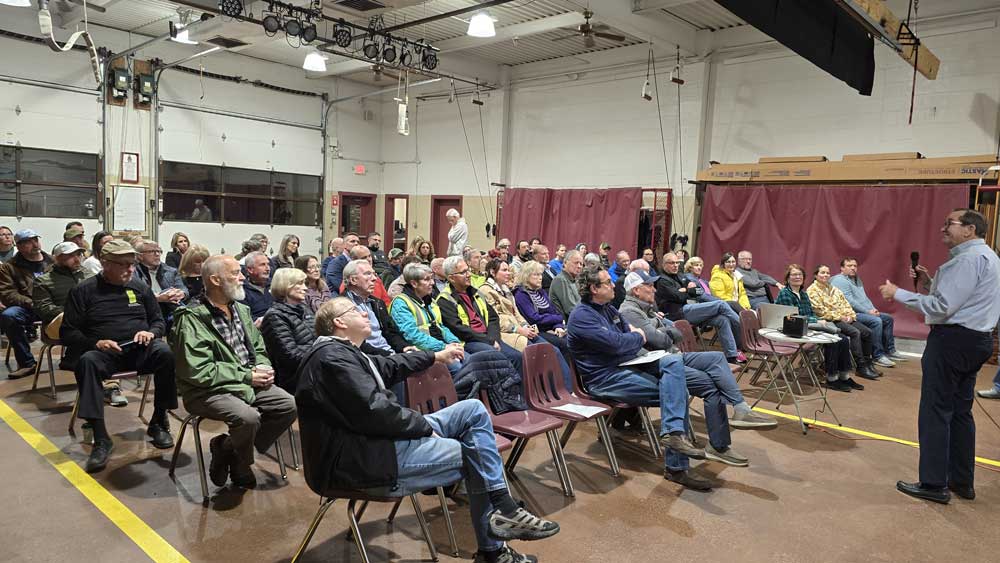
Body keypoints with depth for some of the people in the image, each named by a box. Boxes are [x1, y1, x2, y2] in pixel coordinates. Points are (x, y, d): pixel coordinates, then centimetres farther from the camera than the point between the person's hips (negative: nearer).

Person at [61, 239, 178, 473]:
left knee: (166, 353, -31)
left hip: (140, 349, 2)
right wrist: (95, 343, -15)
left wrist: (151, 333, -6)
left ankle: (158, 423, -16)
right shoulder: (84, 290, 6)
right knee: (87, 362, -35)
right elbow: (67, 333, 4)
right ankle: (101, 439, -33)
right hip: (103, 352, -1)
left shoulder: (140, 287, 14)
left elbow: (159, 321, 18)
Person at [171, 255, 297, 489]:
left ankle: (230, 449, 5)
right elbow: (198, 371, -21)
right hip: (208, 391, -7)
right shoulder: (192, 318, -15)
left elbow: (259, 349, 19)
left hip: (248, 382, 8)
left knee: (289, 405, -9)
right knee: (248, 417, -32)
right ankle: (238, 465, 2)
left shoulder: (241, 309, 10)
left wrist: (263, 369, -5)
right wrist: (247, 376, -19)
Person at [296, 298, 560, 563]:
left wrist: (435, 357, 38)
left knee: (474, 410, 3)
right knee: (474, 455, -9)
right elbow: (374, 409, -24)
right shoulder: (331, 356, -16)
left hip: (380, 435, 11)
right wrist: (426, 426, -12)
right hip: (360, 461, -11)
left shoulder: (343, 352, 16)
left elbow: (389, 367, 32)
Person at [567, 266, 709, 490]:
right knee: (677, 392, -16)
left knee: (673, 360, -15)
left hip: (626, 366, 9)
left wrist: (633, 336, -3)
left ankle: (674, 432, -22)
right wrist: (638, 337, -2)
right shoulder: (581, 316, -13)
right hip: (605, 379, -9)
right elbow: (616, 344, -21)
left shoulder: (608, 309, 17)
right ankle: (676, 467, -13)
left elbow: (630, 333, 20)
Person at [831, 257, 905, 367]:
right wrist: (868, 311, -17)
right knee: (876, 321, -28)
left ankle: (889, 351, 14)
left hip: (866, 312, 11)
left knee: (888, 318, 9)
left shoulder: (857, 280, 21)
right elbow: (850, 302, -19)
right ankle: (878, 356, -22)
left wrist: (873, 310, 3)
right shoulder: (839, 281, -12)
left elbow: (865, 298, 22)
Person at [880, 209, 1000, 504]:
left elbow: (942, 308, -22)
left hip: (952, 340, -11)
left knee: (935, 412, -4)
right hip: (976, 339, 11)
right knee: (961, 411, 16)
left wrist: (898, 294, -17)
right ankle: (962, 482, 24)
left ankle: (934, 484, 2)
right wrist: (930, 281, 10)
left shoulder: (968, 259, -17)